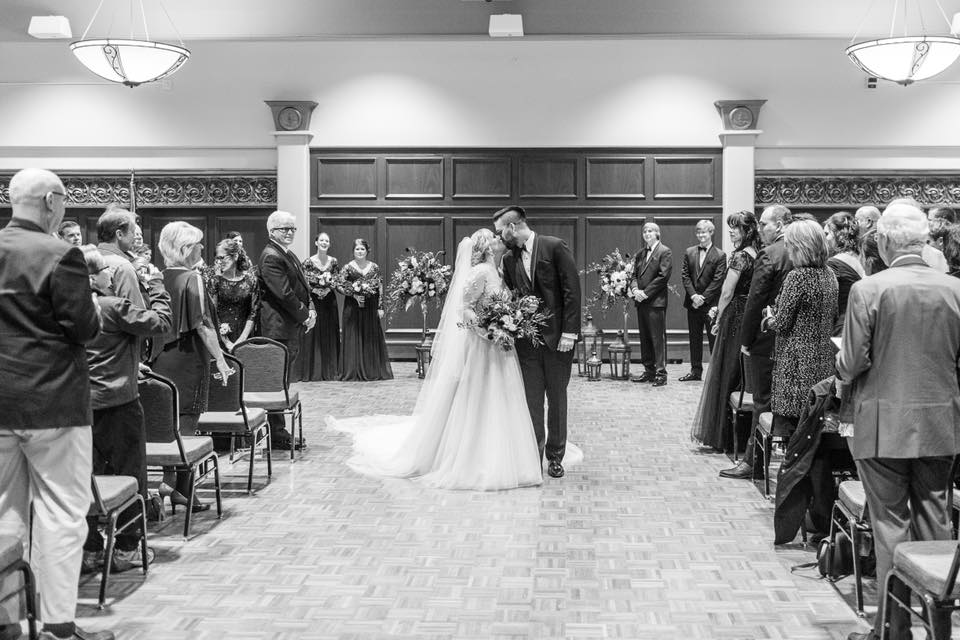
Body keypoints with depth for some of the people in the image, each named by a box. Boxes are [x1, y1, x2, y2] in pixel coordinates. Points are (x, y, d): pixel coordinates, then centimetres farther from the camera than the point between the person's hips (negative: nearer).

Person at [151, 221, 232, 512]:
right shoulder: (191, 279, -12)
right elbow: (202, 324, -15)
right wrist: (220, 359, -10)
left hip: (161, 358, 6)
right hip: (188, 358, -6)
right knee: (186, 422, 0)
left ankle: (168, 480, 15)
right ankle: (180, 488, 2)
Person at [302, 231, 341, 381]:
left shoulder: (333, 262, 5)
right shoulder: (308, 262, -3)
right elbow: (305, 285, -4)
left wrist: (331, 282, -11)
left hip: (330, 302, 3)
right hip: (314, 301, -2)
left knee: (330, 335, 4)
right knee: (315, 335, -2)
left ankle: (331, 371, 11)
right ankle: (314, 372, 4)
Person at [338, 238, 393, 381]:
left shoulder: (374, 267, 5)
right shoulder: (348, 267, 0)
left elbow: (380, 289, 7)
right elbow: (340, 286, -1)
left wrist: (380, 307, 1)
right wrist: (354, 295, -14)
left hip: (371, 307, 2)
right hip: (353, 307, -2)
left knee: (371, 338, 3)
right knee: (353, 337, -1)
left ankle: (373, 371, 9)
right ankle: (353, 371, 4)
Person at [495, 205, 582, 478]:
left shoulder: (555, 247, -7)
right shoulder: (509, 258, 9)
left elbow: (572, 291, -9)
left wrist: (569, 332, -14)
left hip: (557, 337, -4)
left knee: (557, 399, 7)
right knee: (531, 400, 3)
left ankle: (555, 456, 19)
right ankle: (533, 456, 11)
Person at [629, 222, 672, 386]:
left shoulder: (664, 252, -3)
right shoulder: (640, 254, 19)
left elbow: (663, 276, -11)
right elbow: (634, 274, 17)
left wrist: (645, 293, -13)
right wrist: (635, 289, -4)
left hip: (656, 301, -7)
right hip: (641, 301, 7)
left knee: (658, 338, -7)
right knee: (645, 338, 9)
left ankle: (661, 373, -5)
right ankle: (649, 371, 15)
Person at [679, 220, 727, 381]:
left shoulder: (720, 255, -4)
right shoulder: (689, 252, 9)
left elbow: (718, 280, -10)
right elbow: (684, 275, 4)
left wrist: (703, 298, -15)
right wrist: (693, 295, -10)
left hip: (711, 303, -4)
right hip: (693, 303, 5)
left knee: (714, 338, -2)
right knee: (694, 338, 10)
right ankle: (696, 371, 18)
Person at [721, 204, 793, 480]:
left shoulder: (769, 255, -15)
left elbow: (755, 301, -15)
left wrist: (746, 340, -8)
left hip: (769, 339, -6)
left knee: (764, 401, -1)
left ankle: (753, 461, 6)